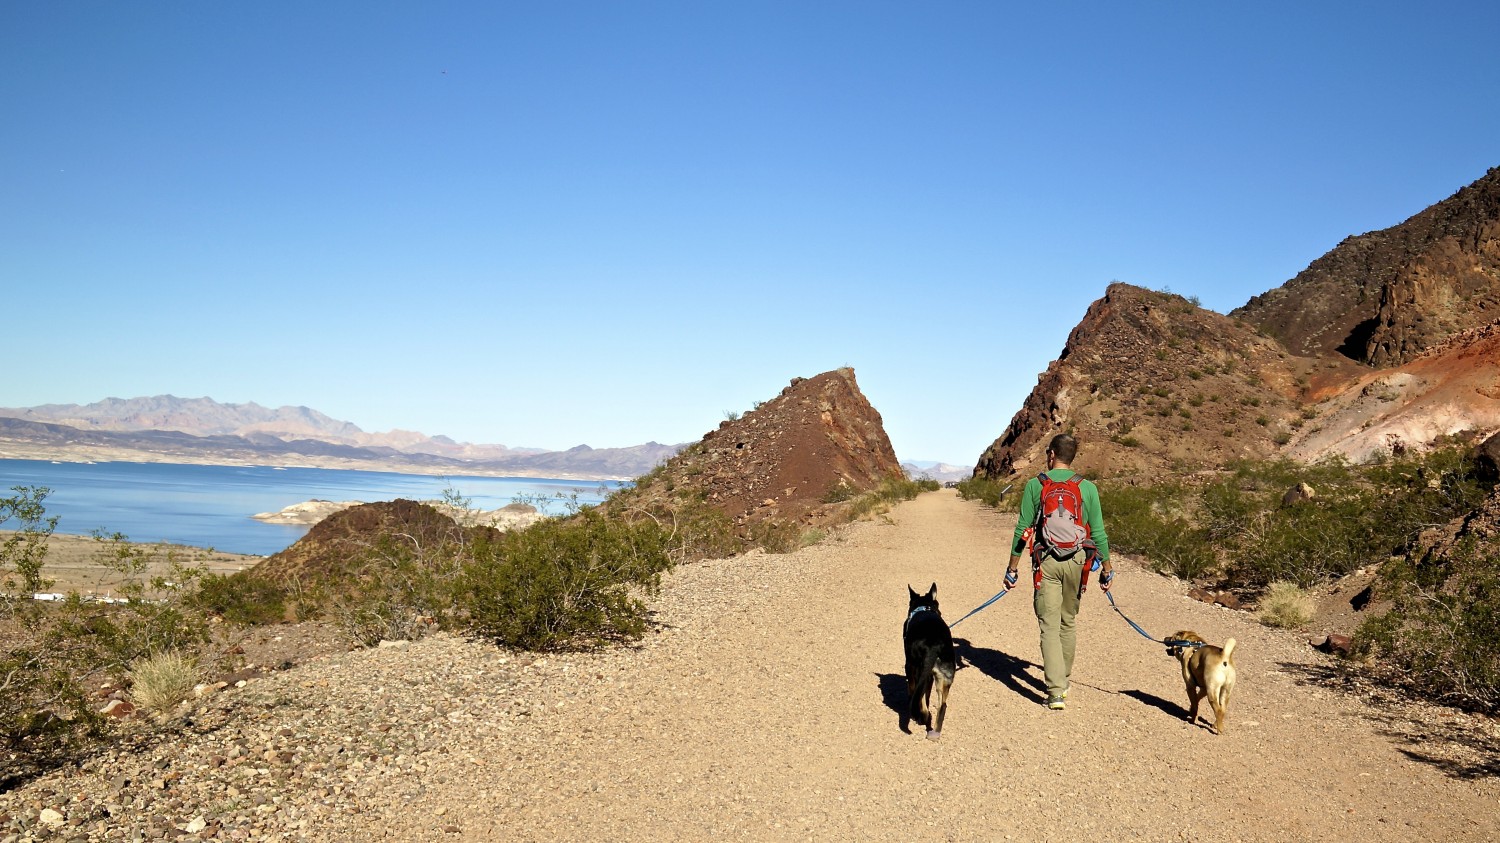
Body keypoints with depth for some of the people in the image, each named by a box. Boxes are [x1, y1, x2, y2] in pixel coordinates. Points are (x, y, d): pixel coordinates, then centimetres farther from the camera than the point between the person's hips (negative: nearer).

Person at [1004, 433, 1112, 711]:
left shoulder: (1035, 485, -3)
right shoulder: (1088, 487, 2)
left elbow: (1023, 529, -3)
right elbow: (1098, 532, 2)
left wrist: (1012, 567, 4)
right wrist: (1107, 568, 12)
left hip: (1046, 562, -2)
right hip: (1077, 561, 2)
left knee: (1050, 626, 0)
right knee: (1069, 622, 19)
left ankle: (1056, 692, -8)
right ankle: (1063, 680, 32)